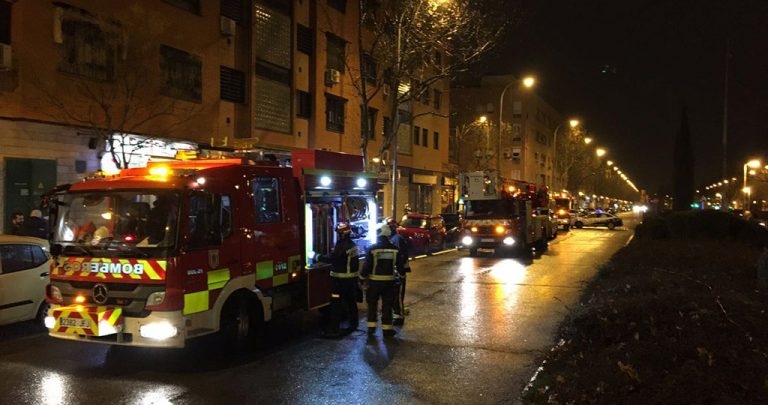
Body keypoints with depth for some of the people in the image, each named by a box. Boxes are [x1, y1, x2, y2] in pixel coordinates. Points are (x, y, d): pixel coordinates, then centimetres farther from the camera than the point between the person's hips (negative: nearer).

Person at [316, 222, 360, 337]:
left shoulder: (342, 245, -20)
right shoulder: (352, 244, 11)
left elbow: (332, 258, -23)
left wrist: (319, 257, -11)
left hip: (341, 278, -10)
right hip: (352, 276, 10)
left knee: (336, 304, -7)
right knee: (351, 301, 20)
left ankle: (334, 329, -8)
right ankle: (353, 323, 32)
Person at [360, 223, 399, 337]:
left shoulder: (372, 249, -11)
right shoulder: (394, 249, -2)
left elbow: (367, 266, -10)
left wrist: (362, 278, 1)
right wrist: (399, 276, 21)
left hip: (374, 280, -2)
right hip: (389, 280, 2)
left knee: (372, 303, 12)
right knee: (387, 304, 8)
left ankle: (371, 326, 14)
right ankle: (387, 328, 9)